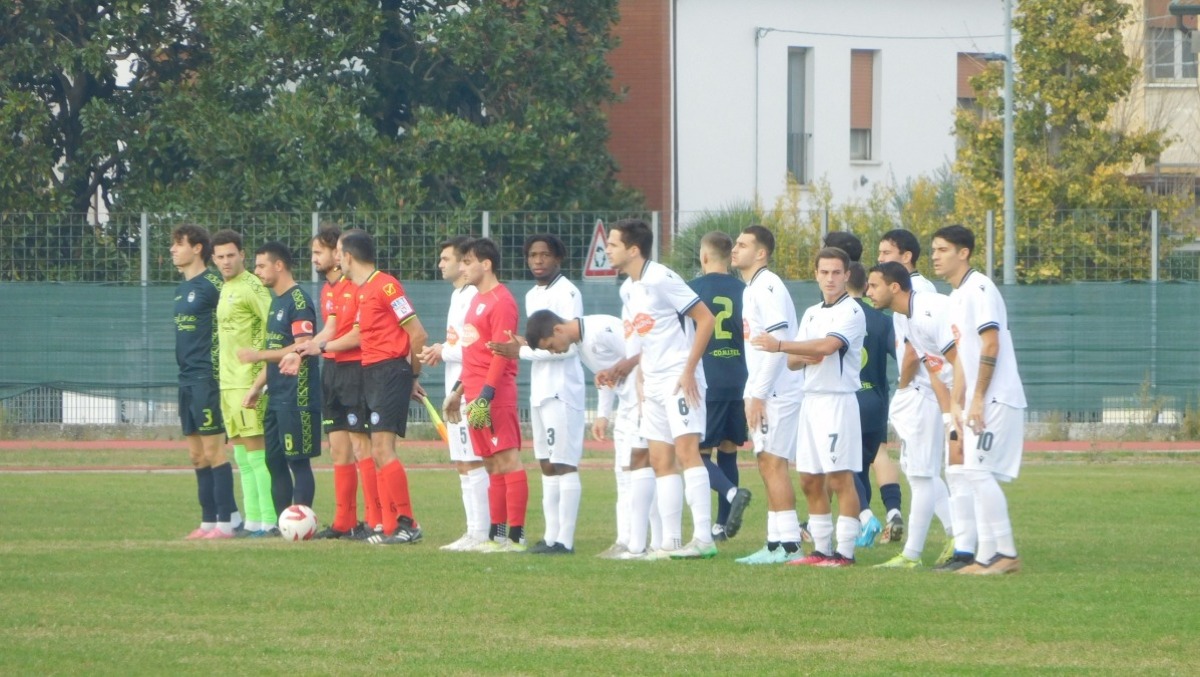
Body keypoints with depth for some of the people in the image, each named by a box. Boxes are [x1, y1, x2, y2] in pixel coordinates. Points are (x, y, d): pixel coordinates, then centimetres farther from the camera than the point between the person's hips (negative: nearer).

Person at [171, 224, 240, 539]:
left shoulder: (213, 285, -11)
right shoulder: (182, 288, 16)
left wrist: (217, 374, -16)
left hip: (207, 375, -9)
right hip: (187, 378, 9)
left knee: (212, 449, -8)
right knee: (196, 454, 9)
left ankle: (226, 522, -5)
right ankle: (209, 521, 13)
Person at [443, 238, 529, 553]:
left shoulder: (501, 301, -10)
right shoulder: (477, 299, 19)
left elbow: (500, 354, -16)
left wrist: (485, 396, -21)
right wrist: (458, 391, 23)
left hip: (495, 396, -10)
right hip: (476, 394, 10)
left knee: (508, 461, -10)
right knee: (492, 465, 11)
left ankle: (516, 535, -12)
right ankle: (496, 534, 13)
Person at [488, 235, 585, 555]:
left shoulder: (567, 294, -11)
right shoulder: (532, 296, 17)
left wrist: (522, 351, -14)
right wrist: (524, 346, 3)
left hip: (562, 391, -9)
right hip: (540, 392, 9)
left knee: (563, 465, -9)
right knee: (546, 465, 10)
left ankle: (565, 540, -10)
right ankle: (551, 536, 13)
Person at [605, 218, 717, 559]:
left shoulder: (660, 280, -14)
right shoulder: (631, 289, 14)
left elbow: (705, 320, -15)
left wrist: (689, 371, -17)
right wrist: (642, 380, 16)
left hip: (680, 380, -10)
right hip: (653, 384, 10)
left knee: (686, 451, -16)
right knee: (661, 461, 7)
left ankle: (703, 538, -20)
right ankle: (671, 541, 9)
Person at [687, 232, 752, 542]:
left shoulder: (693, 290, -4)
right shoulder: (742, 291, 5)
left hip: (706, 385, -4)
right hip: (738, 384, 4)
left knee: (699, 453, 1)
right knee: (728, 451, 12)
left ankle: (732, 492, -26)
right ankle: (723, 525, 10)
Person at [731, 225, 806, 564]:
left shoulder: (767, 287, -13)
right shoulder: (751, 289, 18)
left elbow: (780, 341, -21)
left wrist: (759, 393, -20)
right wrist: (750, 394, 17)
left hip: (777, 392, -10)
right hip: (763, 393, 10)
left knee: (773, 462, -11)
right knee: (767, 464, 10)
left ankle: (788, 545, -11)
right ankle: (776, 544, 12)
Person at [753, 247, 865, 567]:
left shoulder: (851, 312, -7)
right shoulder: (811, 314, 18)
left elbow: (829, 345, -23)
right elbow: (794, 359, 16)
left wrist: (780, 346, -24)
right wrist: (804, 357, -8)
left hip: (838, 400, -8)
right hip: (811, 399, 8)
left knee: (840, 479, -10)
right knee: (810, 480, 9)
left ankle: (845, 552, -10)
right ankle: (821, 549, 15)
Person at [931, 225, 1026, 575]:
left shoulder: (978, 289, -12)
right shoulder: (956, 296, 18)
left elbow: (990, 346, -19)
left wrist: (977, 399, -20)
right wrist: (956, 404, 14)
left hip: (996, 400, -10)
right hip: (977, 402, 10)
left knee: (977, 470, -14)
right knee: (960, 473, 8)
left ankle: (1006, 554, -11)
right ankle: (987, 555, 9)